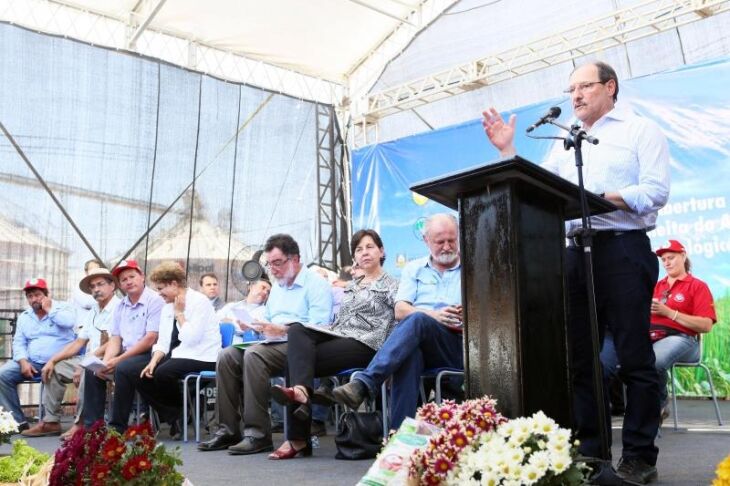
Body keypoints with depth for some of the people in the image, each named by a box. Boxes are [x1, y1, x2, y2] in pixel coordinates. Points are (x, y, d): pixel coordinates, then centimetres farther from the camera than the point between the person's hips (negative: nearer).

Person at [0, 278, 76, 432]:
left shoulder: (63, 307, 1)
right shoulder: (24, 316, 16)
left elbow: (69, 322, -21)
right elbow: (19, 342, 11)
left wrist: (49, 310, -9)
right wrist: (23, 361, -8)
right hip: (32, 362, 5)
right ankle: (18, 421, -9)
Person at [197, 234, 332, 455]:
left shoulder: (316, 285, -4)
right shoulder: (277, 287, 25)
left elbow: (318, 329, -15)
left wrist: (282, 330, -21)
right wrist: (254, 326, 6)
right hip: (274, 345, 8)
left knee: (254, 354, -33)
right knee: (226, 355, -13)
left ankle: (258, 434, -29)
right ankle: (228, 430, -13)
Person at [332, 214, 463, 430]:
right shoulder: (414, 269, 22)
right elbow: (400, 310, 7)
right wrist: (434, 315, -12)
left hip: (457, 346, -1)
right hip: (418, 344, 2)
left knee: (417, 320, -35)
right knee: (410, 353, -39)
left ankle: (363, 384, -48)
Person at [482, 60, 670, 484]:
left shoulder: (641, 130, 5)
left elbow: (657, 191, -8)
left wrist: (601, 198, -18)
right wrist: (507, 151, 9)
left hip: (623, 249, -6)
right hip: (576, 254, 6)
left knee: (635, 357, -3)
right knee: (579, 358, 6)